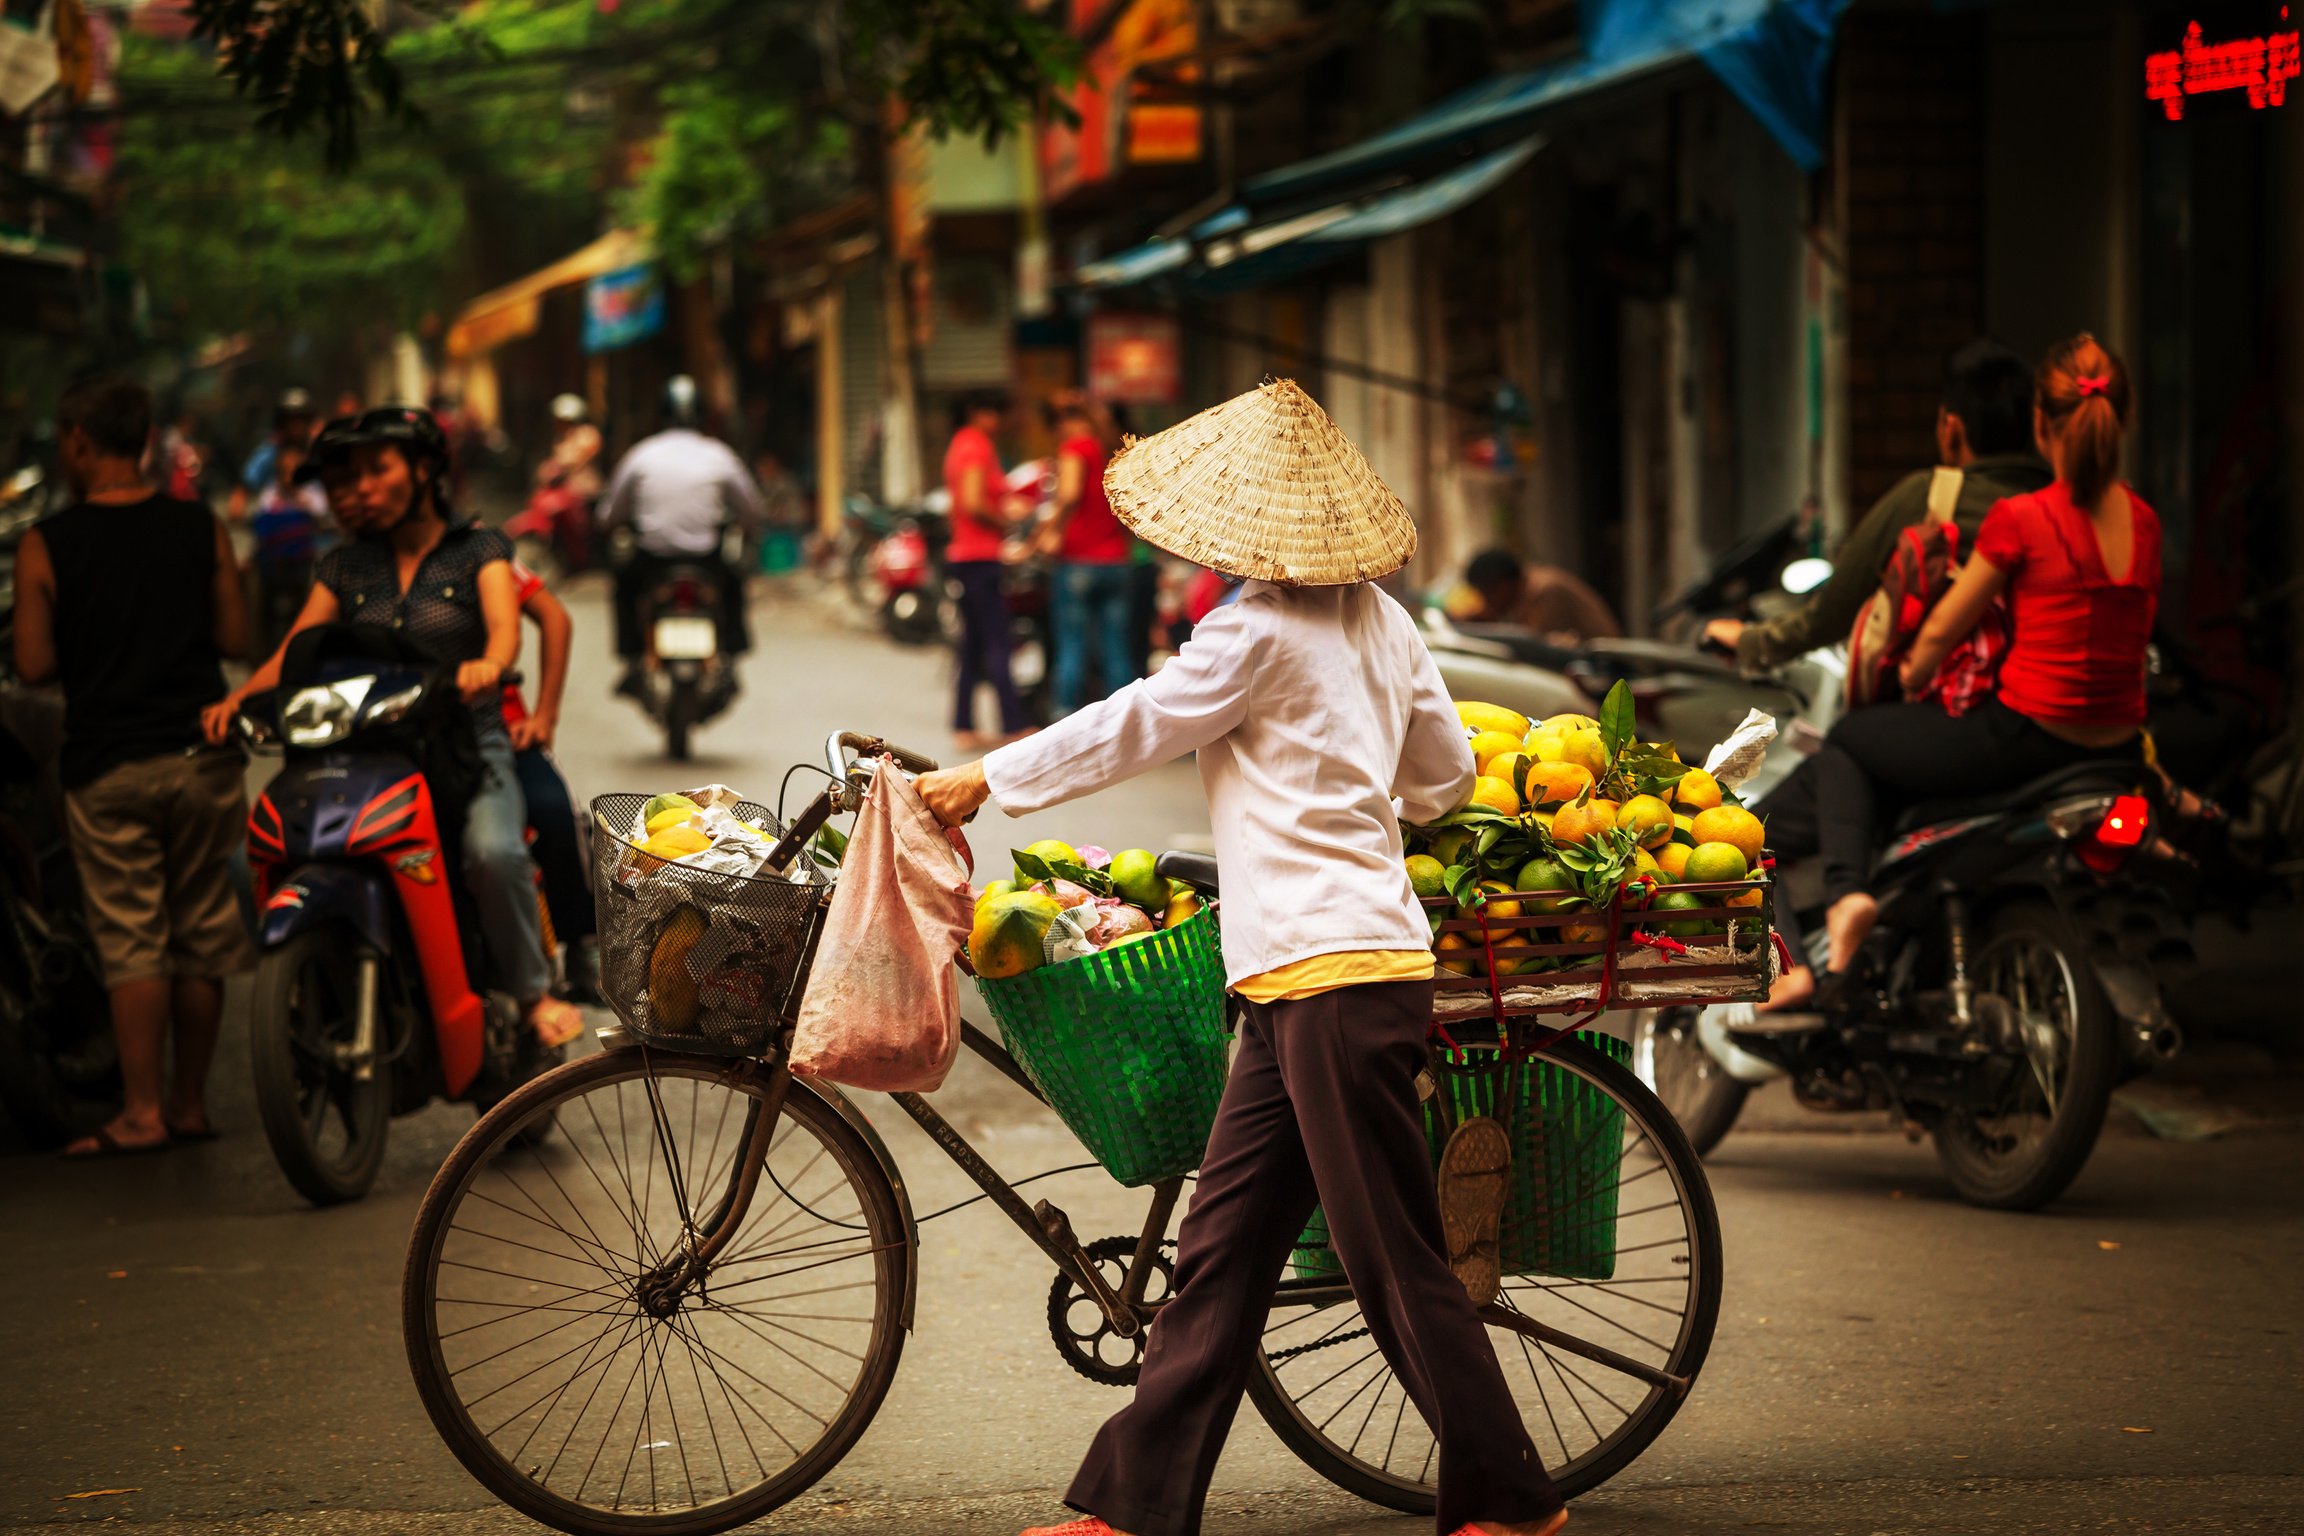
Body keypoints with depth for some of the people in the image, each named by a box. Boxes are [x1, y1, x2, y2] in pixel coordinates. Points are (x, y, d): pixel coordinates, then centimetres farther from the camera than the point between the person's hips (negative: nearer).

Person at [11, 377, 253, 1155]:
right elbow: (235, 636, 3)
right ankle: (189, 1100, 16)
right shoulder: (201, 530, 1)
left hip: (106, 766, -3)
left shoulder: (47, 545, -6)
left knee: (131, 939, 0)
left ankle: (141, 1111, -2)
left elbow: (33, 663, -6)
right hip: (200, 756, 3)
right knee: (201, 932, 10)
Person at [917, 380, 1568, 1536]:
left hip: (1332, 977, -9)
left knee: (1395, 1262, -2)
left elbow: (1130, 729, -5)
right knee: (1219, 1251, 9)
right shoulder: (1378, 619, 13)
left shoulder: (1261, 631, -12)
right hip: (1323, 971, 9)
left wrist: (984, 780, 6)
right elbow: (1446, 773, 21)